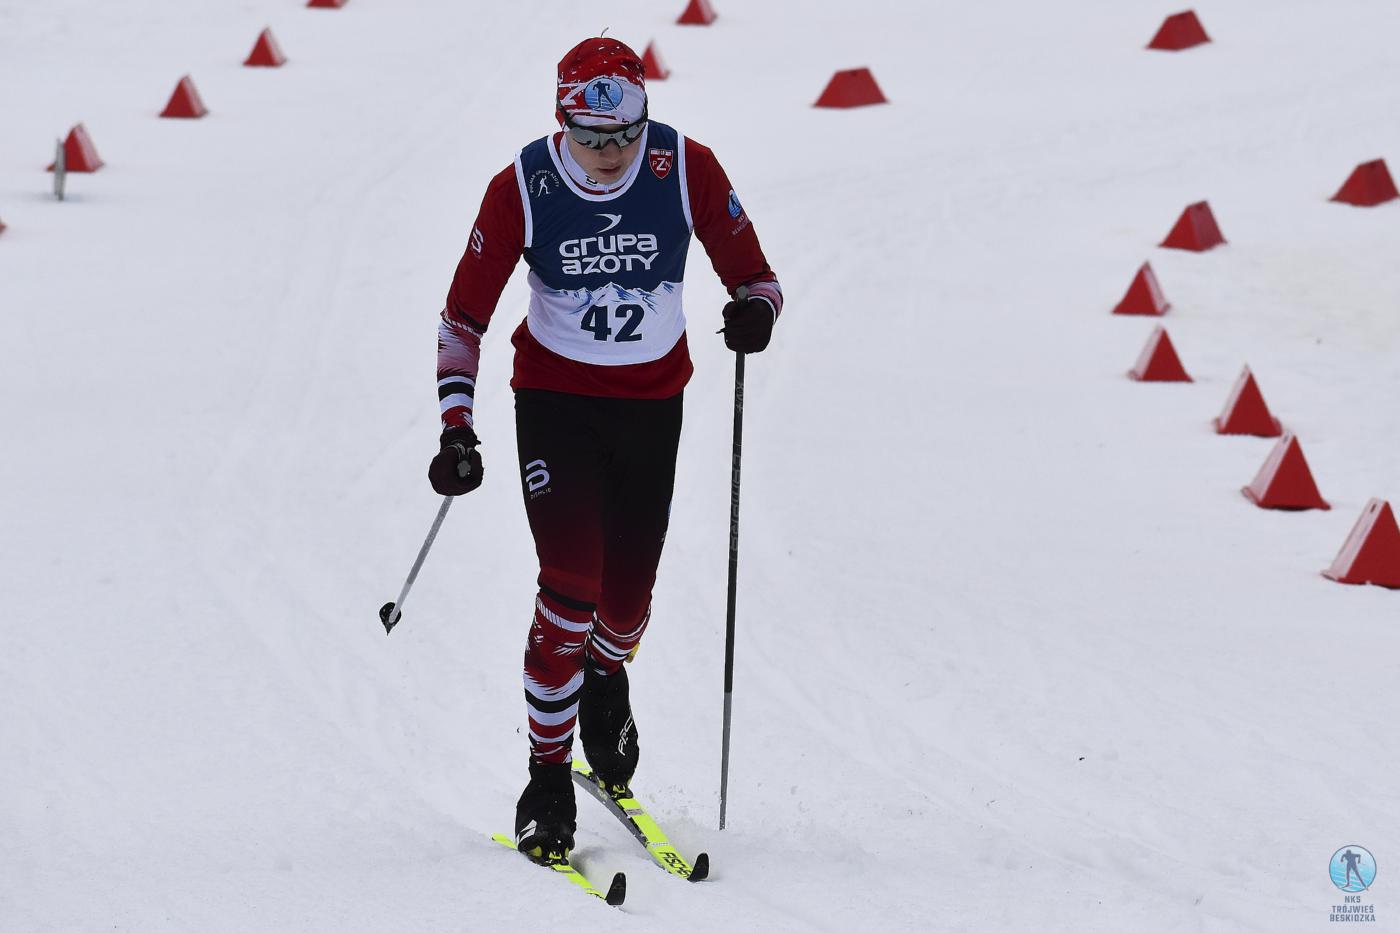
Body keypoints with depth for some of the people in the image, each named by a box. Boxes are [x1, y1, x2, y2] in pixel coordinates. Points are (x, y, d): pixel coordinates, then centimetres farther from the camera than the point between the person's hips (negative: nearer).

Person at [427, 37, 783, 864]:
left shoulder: (687, 170, -14)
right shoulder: (522, 189, -16)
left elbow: (753, 274, -6)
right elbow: (464, 315, -8)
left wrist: (756, 308, -30)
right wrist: (457, 427, -18)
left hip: (652, 401, 2)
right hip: (555, 397, -2)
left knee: (628, 598, 6)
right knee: (572, 586, -16)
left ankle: (605, 677, 44)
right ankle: (549, 780, -2)